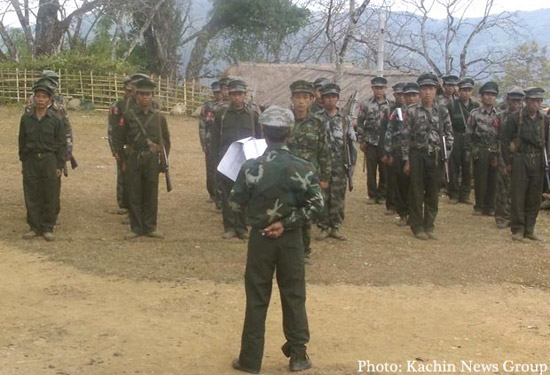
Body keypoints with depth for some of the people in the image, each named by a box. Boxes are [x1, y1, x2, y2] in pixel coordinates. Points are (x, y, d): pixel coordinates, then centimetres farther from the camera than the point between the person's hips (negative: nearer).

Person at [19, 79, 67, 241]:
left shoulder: (56, 119, -3)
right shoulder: (26, 118, 2)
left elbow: (62, 144, -1)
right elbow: (22, 141, 9)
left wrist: (59, 166, -4)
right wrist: (23, 161, 7)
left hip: (49, 161, -2)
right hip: (31, 160, 2)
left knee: (50, 196, 3)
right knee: (32, 196, 5)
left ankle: (47, 228, 14)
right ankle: (34, 227, 17)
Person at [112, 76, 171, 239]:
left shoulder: (159, 117, 4)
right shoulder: (128, 115, 0)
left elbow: (166, 140, 12)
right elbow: (118, 138, 5)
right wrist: (123, 160, 2)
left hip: (152, 160, 1)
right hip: (133, 160, -1)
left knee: (151, 195, 5)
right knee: (134, 195, 3)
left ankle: (150, 227, 15)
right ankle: (136, 228, 11)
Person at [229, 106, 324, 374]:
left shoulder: (250, 167, -12)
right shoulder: (303, 167, -9)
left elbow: (236, 205, -5)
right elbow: (316, 206, -10)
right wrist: (287, 223, -8)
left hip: (260, 238, 0)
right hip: (291, 239, 1)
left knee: (257, 299, 8)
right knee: (294, 297, 12)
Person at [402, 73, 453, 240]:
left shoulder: (443, 111, 5)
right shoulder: (412, 111, -1)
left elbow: (449, 134, 8)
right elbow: (406, 137, -1)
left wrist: (447, 155, -2)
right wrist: (406, 160, -4)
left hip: (436, 156, 2)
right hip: (417, 155, -2)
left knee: (433, 193, 8)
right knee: (416, 193, 3)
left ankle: (429, 226, 18)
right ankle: (417, 227, 12)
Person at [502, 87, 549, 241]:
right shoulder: (514, 118, -4)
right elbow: (505, 140, -2)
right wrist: (508, 162, -5)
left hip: (537, 162, 4)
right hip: (520, 161, -4)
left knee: (535, 197, 6)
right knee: (518, 196, -1)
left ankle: (529, 229, 17)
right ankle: (517, 230, 8)